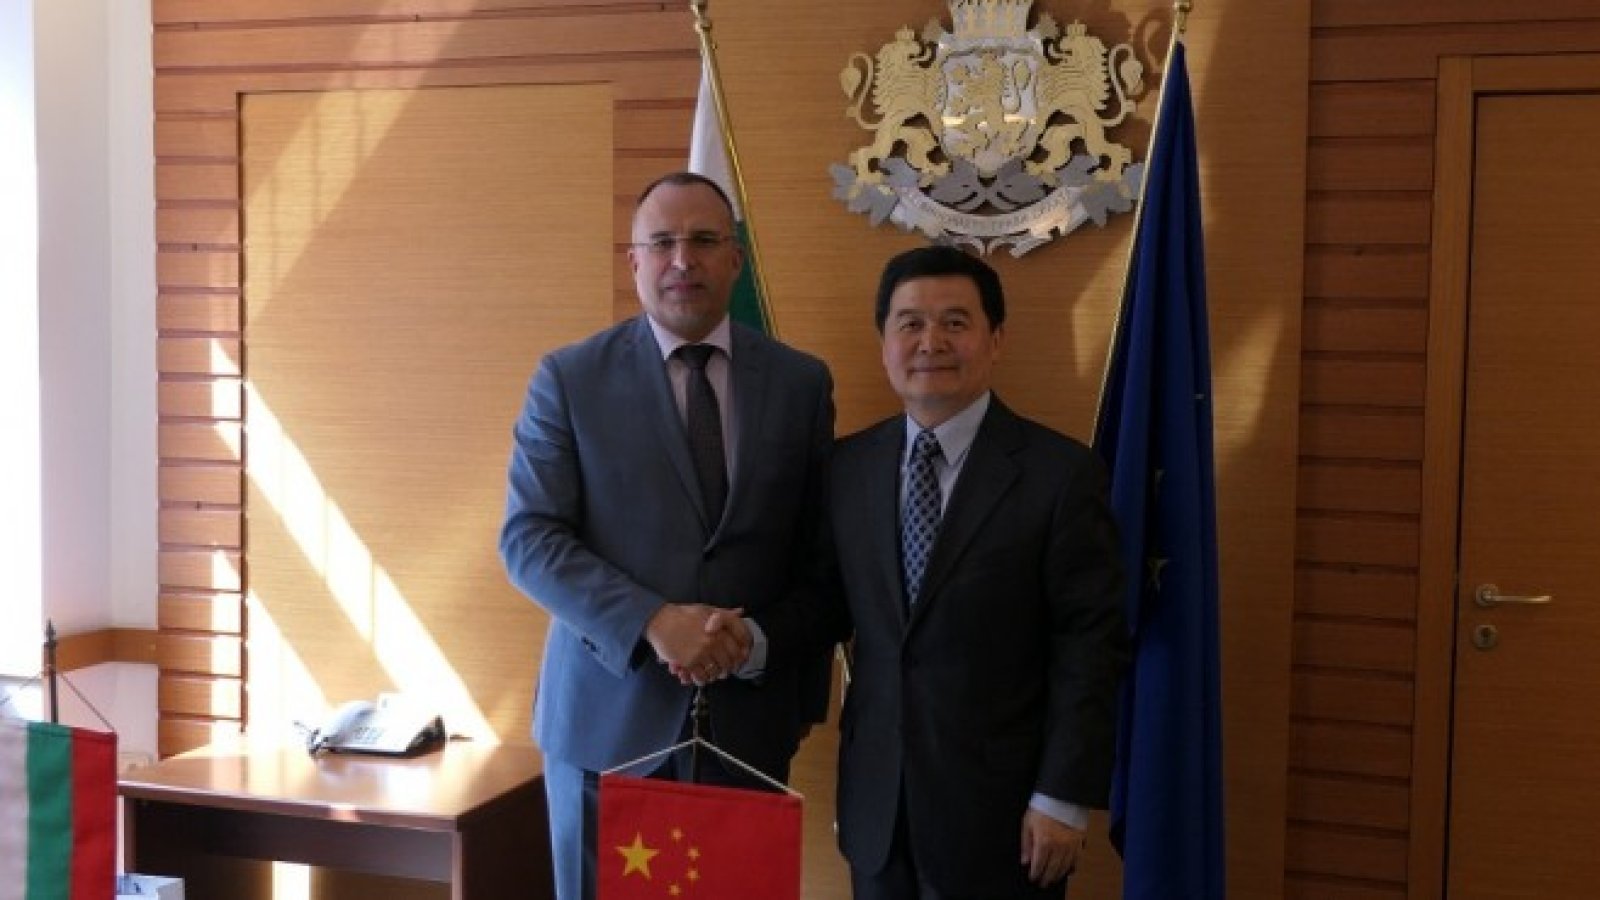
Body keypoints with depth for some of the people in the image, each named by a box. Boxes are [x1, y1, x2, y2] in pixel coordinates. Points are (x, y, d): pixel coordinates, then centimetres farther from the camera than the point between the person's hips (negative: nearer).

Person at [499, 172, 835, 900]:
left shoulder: (801, 383, 4)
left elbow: (821, 552, 6)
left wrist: (761, 645, -11)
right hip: (606, 712, -1)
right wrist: (652, 623, -20)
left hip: (748, 713, 1)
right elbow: (529, 539, -8)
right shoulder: (569, 378, -2)